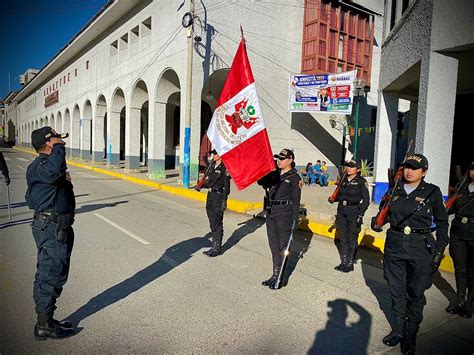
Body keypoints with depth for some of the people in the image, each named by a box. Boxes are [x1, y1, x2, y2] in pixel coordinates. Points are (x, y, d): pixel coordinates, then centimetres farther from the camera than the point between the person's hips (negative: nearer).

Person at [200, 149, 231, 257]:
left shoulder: (224, 168, -12)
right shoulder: (212, 166, 13)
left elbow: (226, 186, -15)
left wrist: (224, 201, -19)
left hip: (219, 195, -8)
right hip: (210, 195, 8)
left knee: (217, 224, -3)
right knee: (212, 223, 14)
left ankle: (216, 248, 6)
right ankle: (215, 245, 25)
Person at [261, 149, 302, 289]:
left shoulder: (294, 177, -6)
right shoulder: (274, 173, 11)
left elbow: (296, 200, -8)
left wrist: (295, 220, -11)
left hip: (284, 214, -7)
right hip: (271, 212, 7)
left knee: (282, 246, 1)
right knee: (273, 245, 13)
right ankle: (275, 274, 24)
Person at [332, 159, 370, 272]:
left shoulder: (361, 181, -6)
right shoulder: (344, 180, 10)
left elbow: (366, 200, -7)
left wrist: (360, 214, -13)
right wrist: (334, 198, 3)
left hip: (354, 212, -6)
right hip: (342, 212, 6)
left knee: (352, 239, 2)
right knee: (343, 238, 11)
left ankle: (350, 263, 14)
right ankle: (344, 262, 22)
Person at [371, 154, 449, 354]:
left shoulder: (432, 192, -3)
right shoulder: (396, 190, 4)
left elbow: (442, 222, 3)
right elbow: (386, 212, 17)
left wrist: (439, 250, -1)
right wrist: (378, 221, -2)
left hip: (421, 248, -3)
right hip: (395, 244, 3)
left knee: (415, 294, 7)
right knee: (396, 290, 12)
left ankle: (410, 336, 23)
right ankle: (398, 329, 29)